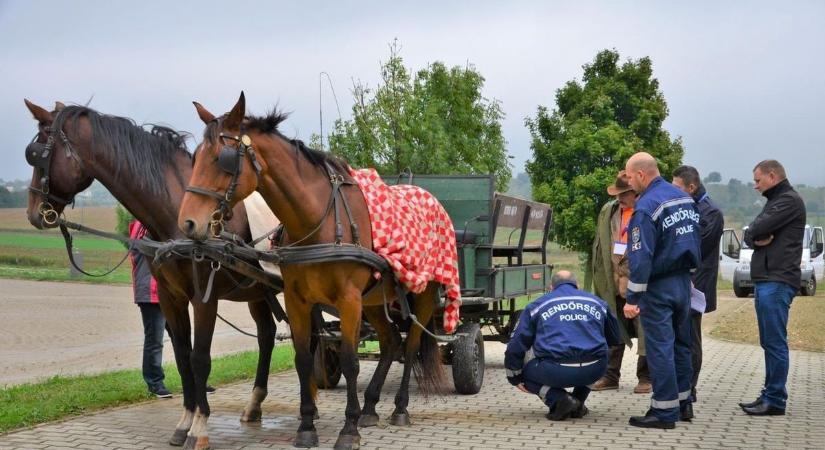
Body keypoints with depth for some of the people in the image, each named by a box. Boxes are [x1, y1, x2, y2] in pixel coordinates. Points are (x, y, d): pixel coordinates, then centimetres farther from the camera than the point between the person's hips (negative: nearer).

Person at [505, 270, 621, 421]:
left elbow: (516, 346, 14)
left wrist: (515, 378, 27)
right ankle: (578, 404, 21)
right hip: (594, 372, 3)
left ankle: (558, 399, 0)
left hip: (556, 372, -3)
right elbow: (614, 339, 35)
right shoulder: (597, 302, 22)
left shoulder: (538, 305, 16)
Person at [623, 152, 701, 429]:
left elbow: (640, 257, -20)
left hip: (659, 287, -8)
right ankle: (683, 404, 25)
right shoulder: (684, 198, 8)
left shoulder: (646, 206, -17)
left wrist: (632, 299, -18)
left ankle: (665, 411, 0)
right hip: (684, 281, 8)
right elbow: (694, 241, 14)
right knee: (681, 344, 16)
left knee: (660, 347, -3)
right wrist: (688, 274, 19)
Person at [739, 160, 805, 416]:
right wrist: (758, 239, -5)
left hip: (777, 282, -10)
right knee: (769, 343, 11)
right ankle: (770, 395, 16)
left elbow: (757, 229, -16)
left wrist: (757, 233, 5)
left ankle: (775, 401, -7)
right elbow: (749, 236, 15)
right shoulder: (774, 201, 23)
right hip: (765, 281, 10)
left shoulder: (789, 200, -8)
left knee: (775, 342, -8)